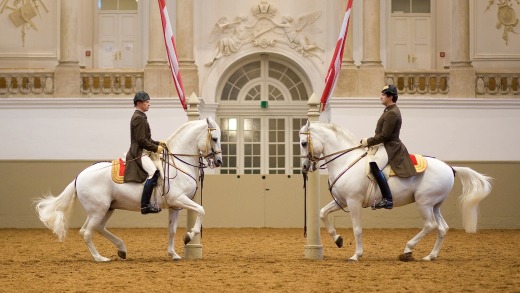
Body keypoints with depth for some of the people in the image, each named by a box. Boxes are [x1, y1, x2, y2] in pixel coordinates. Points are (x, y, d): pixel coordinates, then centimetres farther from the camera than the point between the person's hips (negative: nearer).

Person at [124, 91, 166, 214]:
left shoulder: (141, 117, 22)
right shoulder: (138, 118, -11)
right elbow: (141, 140, -18)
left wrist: (158, 143, 12)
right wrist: (156, 148, -13)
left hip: (143, 152, 11)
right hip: (139, 153, -11)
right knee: (153, 172, -29)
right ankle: (145, 205, -34)